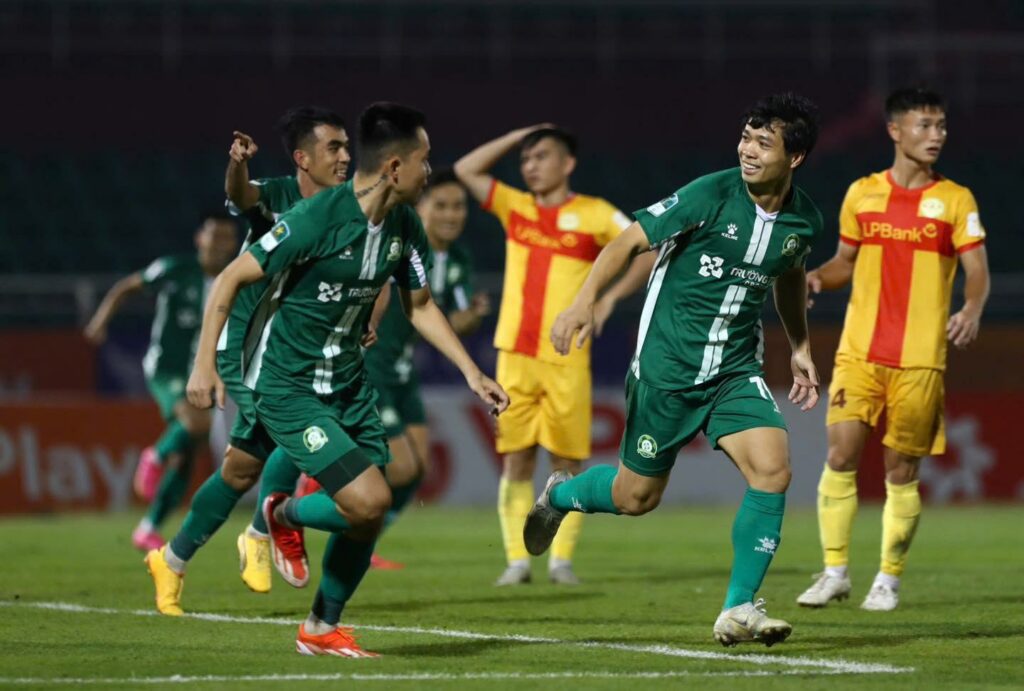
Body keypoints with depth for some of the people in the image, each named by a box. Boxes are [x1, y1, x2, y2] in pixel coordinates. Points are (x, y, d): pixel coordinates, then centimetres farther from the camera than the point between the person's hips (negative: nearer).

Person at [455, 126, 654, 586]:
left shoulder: (594, 215, 1)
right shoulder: (514, 207, 12)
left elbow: (651, 249, 1)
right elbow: (466, 170, 9)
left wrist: (611, 296, -8)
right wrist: (520, 135, 8)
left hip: (567, 361, -3)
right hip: (516, 357, 3)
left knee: (568, 461, -2)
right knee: (516, 459, 0)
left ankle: (562, 559, 5)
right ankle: (517, 560, 2)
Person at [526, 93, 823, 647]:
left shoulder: (805, 221, -1)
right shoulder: (712, 195, -17)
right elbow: (630, 241, -13)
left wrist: (800, 347, 23)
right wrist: (584, 301, -25)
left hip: (735, 370, 4)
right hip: (667, 366, -4)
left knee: (772, 470, -19)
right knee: (636, 497, 6)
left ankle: (738, 610, -9)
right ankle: (560, 495, 41)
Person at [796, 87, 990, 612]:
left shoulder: (955, 200, 2)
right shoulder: (862, 194, 8)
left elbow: (977, 271, -3)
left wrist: (972, 309, -23)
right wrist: (817, 277, -3)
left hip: (920, 360, -2)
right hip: (859, 352, 2)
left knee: (901, 471, 1)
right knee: (841, 455, -7)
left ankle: (889, 578, 13)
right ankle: (834, 572, 3)